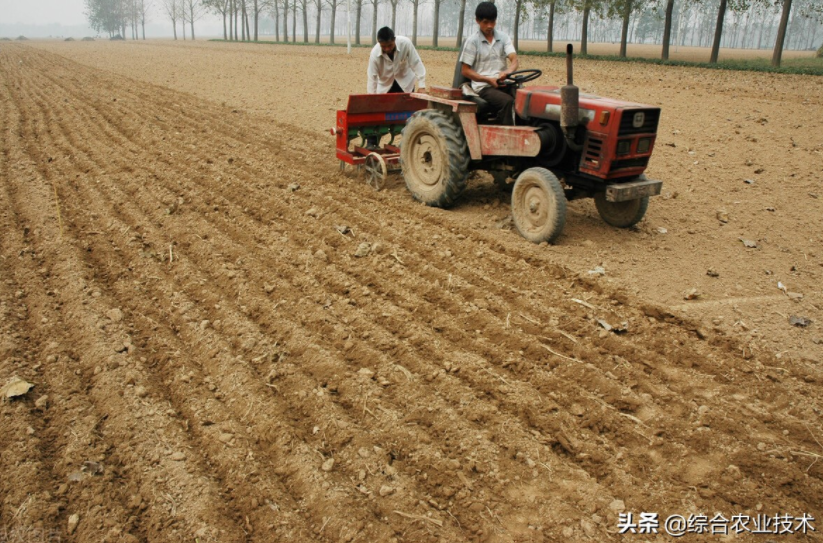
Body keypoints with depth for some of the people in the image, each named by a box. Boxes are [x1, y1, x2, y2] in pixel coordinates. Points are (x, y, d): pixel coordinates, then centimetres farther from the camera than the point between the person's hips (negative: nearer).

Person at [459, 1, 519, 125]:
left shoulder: (503, 38, 9)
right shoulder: (472, 42, -2)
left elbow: (514, 60, -3)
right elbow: (465, 71, -3)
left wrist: (508, 71, -27)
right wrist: (489, 80, -13)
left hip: (503, 84, 4)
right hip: (483, 86, -4)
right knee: (507, 101, -33)